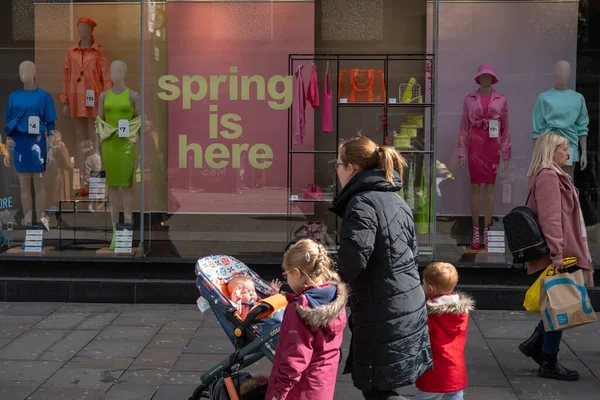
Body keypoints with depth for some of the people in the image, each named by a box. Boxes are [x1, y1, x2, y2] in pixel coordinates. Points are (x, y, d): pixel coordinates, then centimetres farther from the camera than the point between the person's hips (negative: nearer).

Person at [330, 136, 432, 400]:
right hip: (409, 308, 9)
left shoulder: (362, 203, -16)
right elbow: (412, 253, 19)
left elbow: (353, 258, -29)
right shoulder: (396, 200, 14)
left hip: (383, 316, -9)